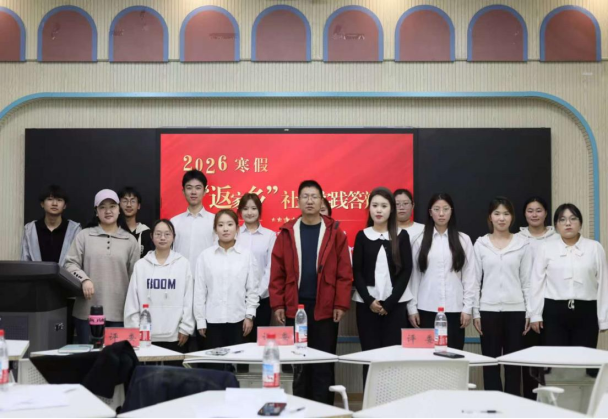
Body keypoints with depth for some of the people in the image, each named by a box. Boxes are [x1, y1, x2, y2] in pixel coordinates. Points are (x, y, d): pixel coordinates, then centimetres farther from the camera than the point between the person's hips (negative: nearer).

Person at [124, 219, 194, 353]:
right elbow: (132, 301, 5)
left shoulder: (183, 264, 1)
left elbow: (188, 299, 1)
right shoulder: (141, 265, 4)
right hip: (147, 335, 1)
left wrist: (186, 328, -2)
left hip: (175, 335, -1)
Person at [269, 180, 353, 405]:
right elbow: (277, 272, 2)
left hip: (325, 307, -1)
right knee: (298, 363, 10)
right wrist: (277, 304, -4)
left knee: (324, 363, 5)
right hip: (294, 307, 1)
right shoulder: (287, 232, 3)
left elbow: (344, 272, -2)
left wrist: (341, 304, -9)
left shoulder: (334, 232, 0)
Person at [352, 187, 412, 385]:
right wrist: (369, 300, -10)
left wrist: (389, 302, -9)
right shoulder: (362, 236, 7)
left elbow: (406, 271, -1)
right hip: (367, 304, 0)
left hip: (395, 304, 0)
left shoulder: (401, 236, 5)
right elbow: (357, 272, 2)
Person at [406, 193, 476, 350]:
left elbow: (469, 276, 3)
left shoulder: (463, 240, 4)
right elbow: (413, 276, 5)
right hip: (426, 309, 0)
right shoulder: (420, 240, 5)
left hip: (454, 309, 0)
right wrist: (412, 307, 1)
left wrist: (468, 307, -1)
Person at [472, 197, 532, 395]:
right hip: (489, 309, 0)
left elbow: (527, 280, 4)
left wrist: (529, 312, 0)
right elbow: (475, 280, 4)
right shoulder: (480, 243, 3)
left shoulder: (523, 243, 3)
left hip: (515, 309, 0)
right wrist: (475, 312, 0)